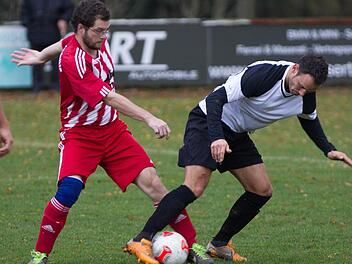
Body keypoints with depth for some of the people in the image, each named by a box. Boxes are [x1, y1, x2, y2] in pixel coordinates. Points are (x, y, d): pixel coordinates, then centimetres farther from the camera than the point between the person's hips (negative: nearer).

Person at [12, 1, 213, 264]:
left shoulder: (99, 40, -2)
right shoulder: (72, 61, -26)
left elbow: (68, 42, 21)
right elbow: (110, 98, -31)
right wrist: (149, 118, -37)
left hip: (113, 129, 6)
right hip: (79, 134, -6)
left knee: (152, 183, -6)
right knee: (69, 190, -27)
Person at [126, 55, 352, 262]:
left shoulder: (306, 94, -7)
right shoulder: (263, 74, -30)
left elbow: (309, 118, 19)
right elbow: (216, 98, -32)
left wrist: (329, 150, 10)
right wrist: (216, 138, -44)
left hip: (237, 135, 8)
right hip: (207, 124, -8)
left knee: (262, 191, 3)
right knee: (194, 188, -23)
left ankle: (219, 244, 17)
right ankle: (142, 240, -27)